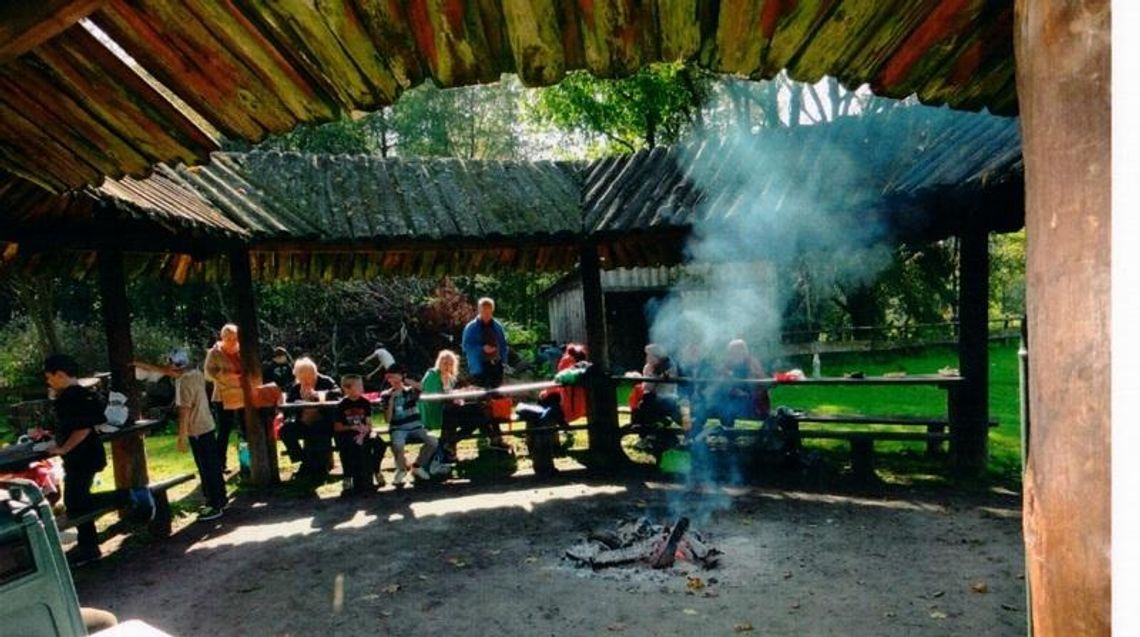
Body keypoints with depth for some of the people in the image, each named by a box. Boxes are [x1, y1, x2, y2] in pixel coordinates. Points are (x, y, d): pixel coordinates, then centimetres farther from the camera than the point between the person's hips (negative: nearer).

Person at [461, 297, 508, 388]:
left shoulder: (498, 326, 9)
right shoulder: (471, 327, -2)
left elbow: (503, 346, 14)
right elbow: (466, 347, -5)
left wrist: (503, 360, 4)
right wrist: (482, 349, -18)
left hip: (496, 366, 4)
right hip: (479, 367, -4)